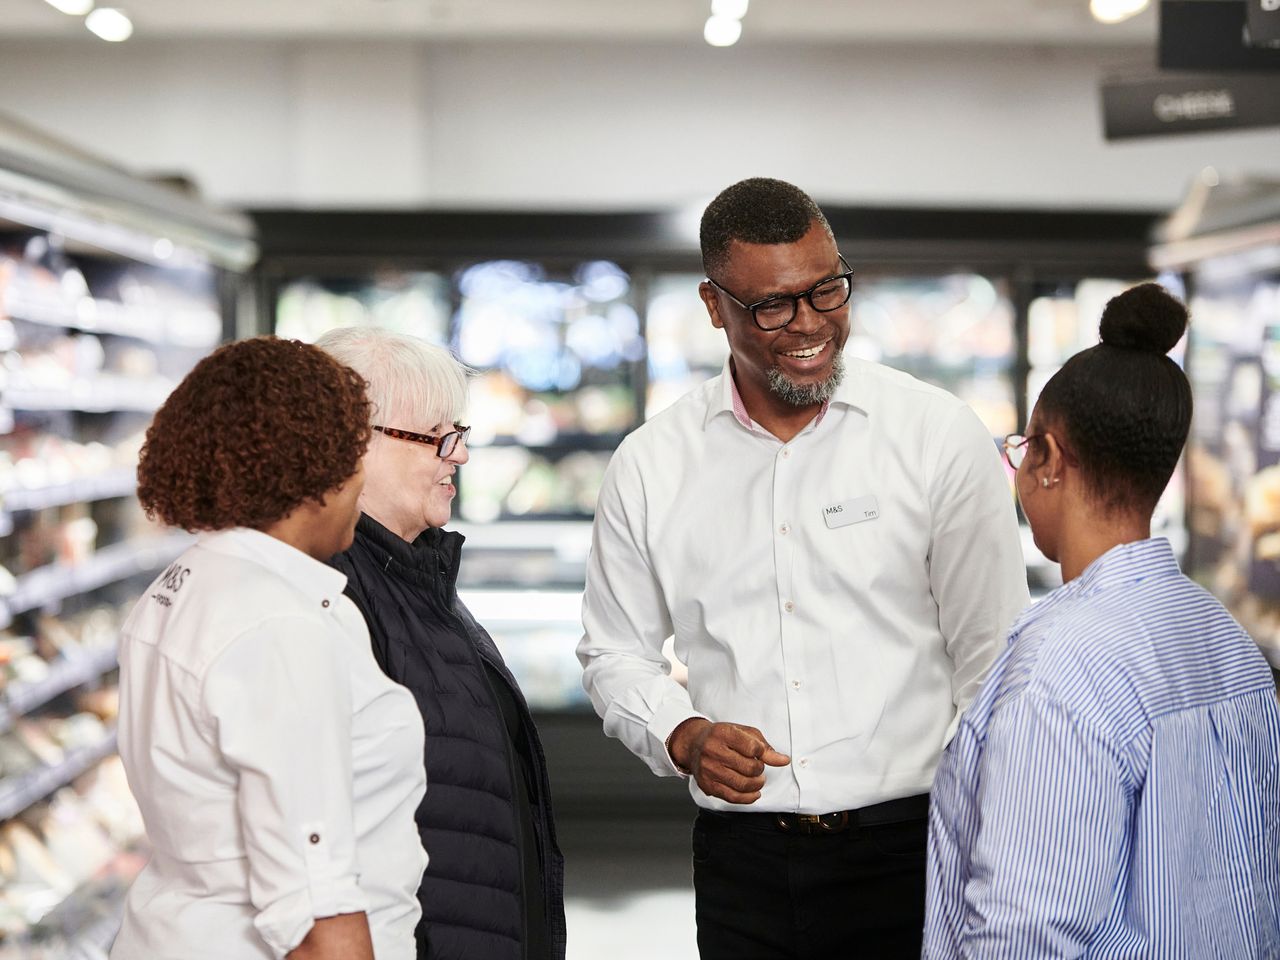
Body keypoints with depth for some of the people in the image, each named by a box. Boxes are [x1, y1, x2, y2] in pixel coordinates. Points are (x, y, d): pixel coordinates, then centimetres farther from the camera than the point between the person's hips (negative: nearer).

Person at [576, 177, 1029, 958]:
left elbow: (993, 663, -1)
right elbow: (617, 652, 14)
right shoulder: (651, 467, 3)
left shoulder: (944, 438, -3)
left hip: (910, 844, -2)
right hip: (741, 858, 2)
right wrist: (682, 737, -6)